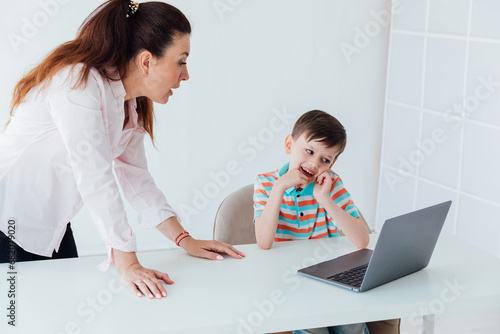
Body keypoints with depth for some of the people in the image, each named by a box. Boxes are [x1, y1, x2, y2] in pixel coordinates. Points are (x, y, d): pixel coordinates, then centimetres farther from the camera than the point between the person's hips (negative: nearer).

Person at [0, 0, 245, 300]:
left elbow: (136, 176, 5)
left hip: (51, 225, 8)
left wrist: (186, 240, -1)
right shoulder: (80, 83, -25)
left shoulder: (131, 103, 3)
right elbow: (96, 180, -30)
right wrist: (128, 265, -30)